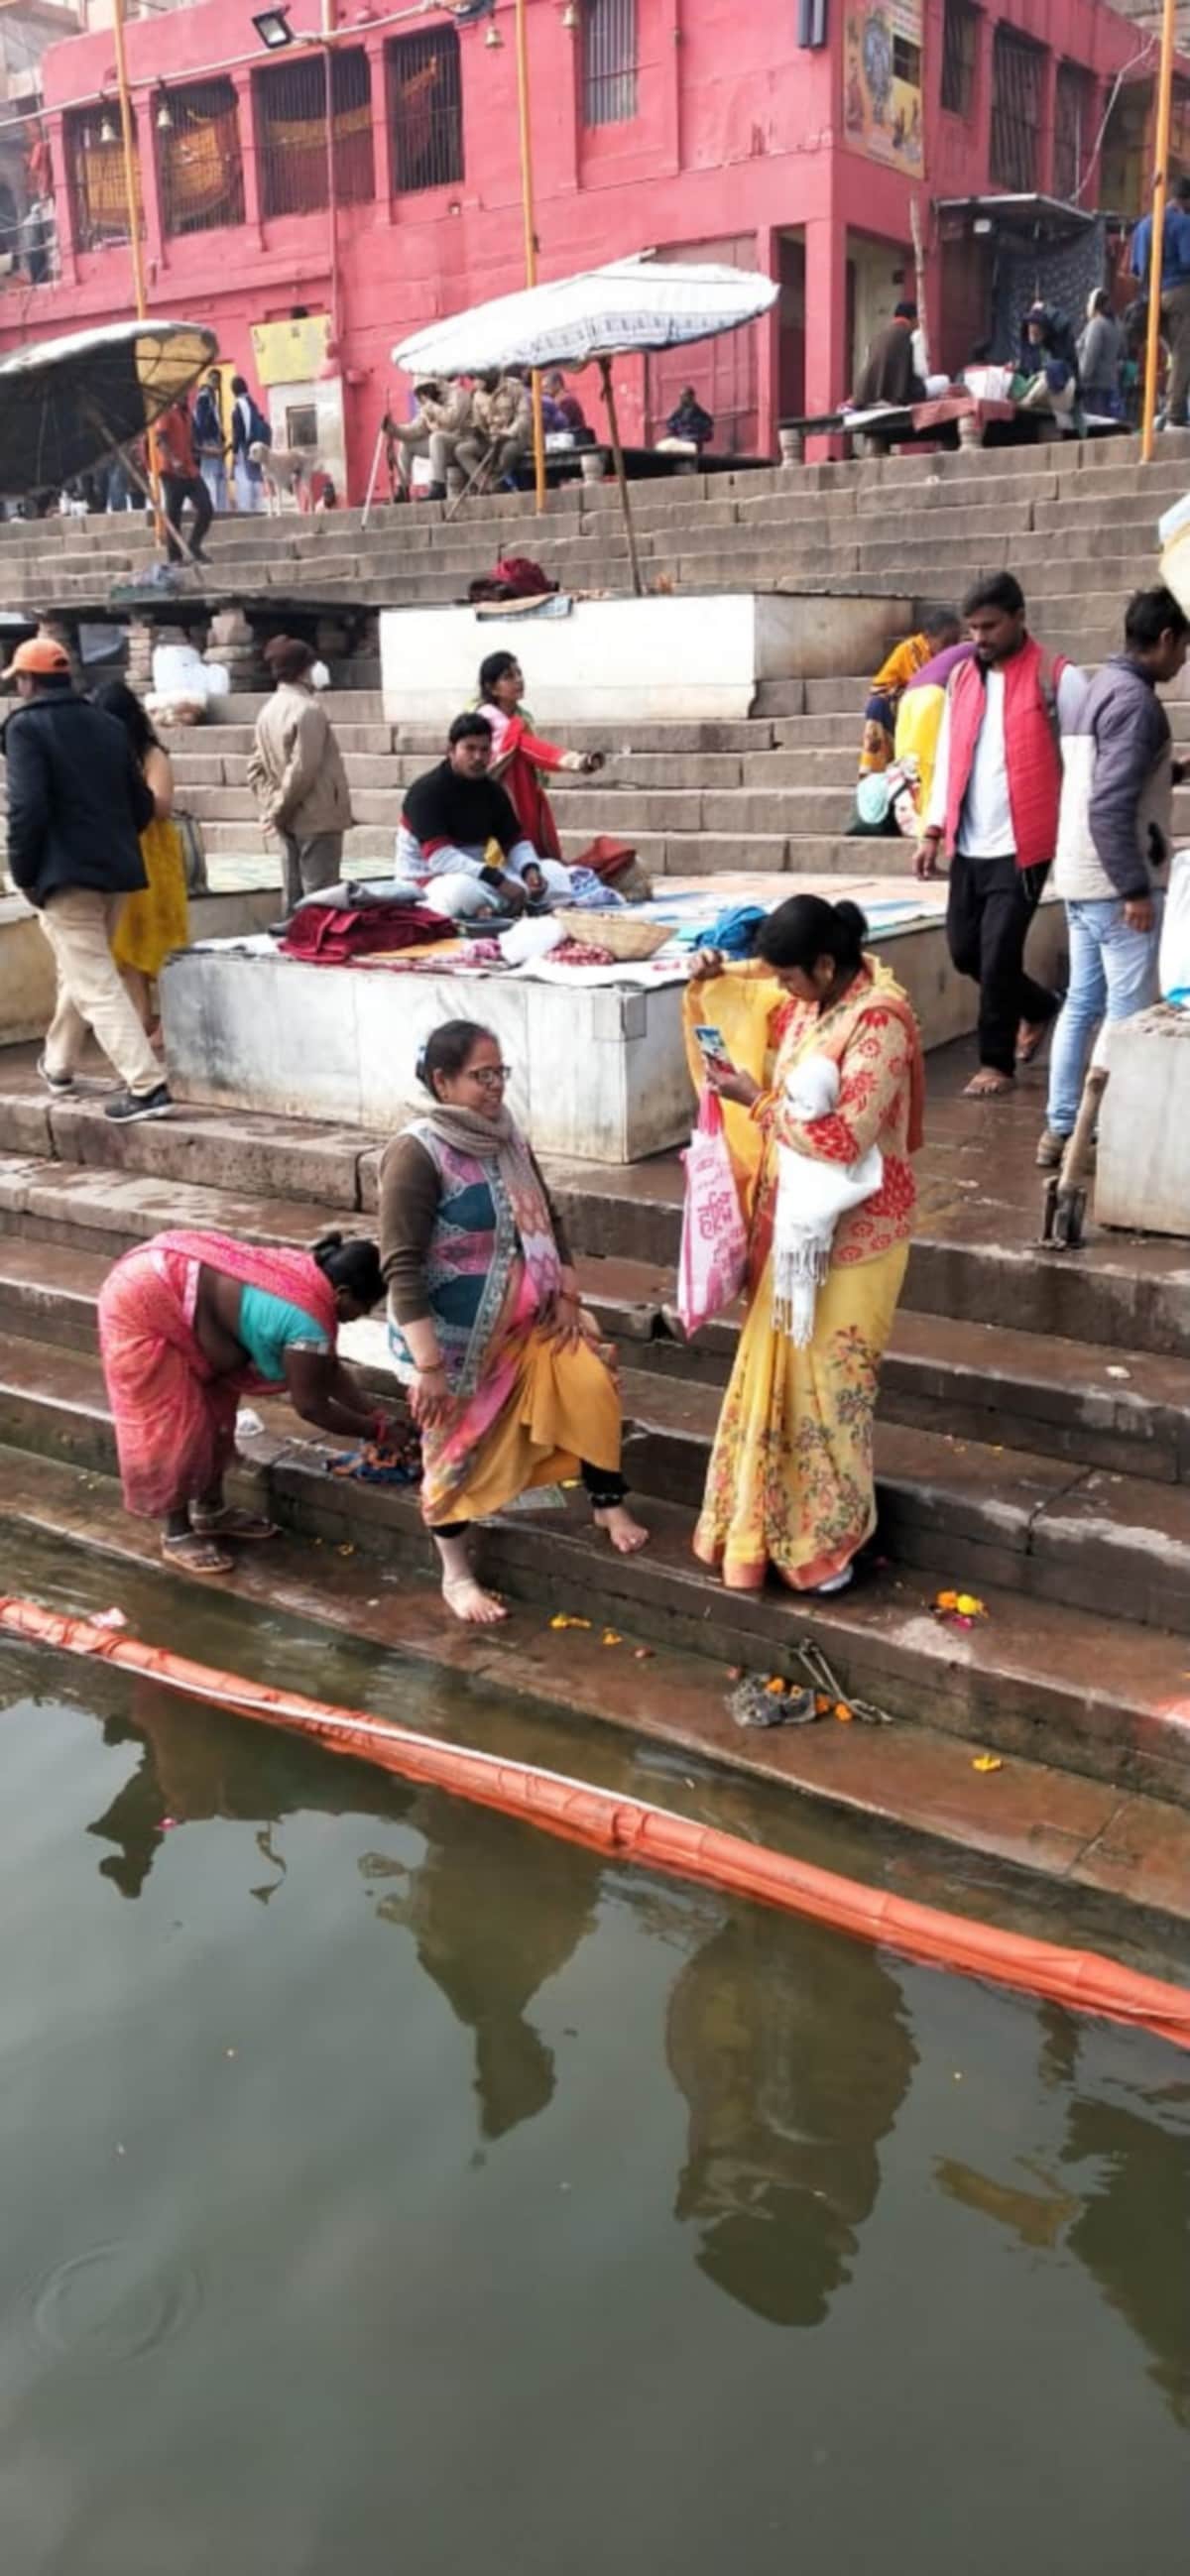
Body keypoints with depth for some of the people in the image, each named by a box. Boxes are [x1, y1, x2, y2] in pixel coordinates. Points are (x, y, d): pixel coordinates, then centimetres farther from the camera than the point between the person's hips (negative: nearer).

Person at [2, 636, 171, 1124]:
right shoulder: (108, 724, 12)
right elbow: (142, 803, 12)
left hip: (66, 874, -7)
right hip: (114, 870, 7)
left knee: (94, 982, -7)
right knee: (81, 970, 23)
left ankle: (146, 1086, -16)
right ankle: (58, 1066, 39)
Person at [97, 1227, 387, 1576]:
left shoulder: (309, 1275, 5)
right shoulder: (309, 1320, -24)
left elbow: (328, 1369, 15)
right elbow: (311, 1405, -14)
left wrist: (373, 1413, 13)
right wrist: (377, 1430, -4)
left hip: (169, 1277, 10)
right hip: (143, 1304, -10)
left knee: (215, 1406, 16)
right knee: (173, 1425, -1)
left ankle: (211, 1510, 30)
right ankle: (178, 1535, 13)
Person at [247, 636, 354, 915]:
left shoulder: (268, 710, 11)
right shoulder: (308, 709, -15)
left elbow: (256, 768, 12)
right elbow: (303, 769, -20)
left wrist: (271, 805, 6)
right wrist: (279, 810, -10)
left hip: (290, 821, 9)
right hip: (317, 818, -8)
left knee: (295, 897, 12)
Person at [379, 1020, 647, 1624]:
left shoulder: (507, 1139, 1)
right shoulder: (416, 1155, -22)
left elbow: (546, 1219, 14)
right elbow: (401, 1268, -24)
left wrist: (567, 1296, 4)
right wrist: (427, 1364, -26)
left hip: (524, 1322, 6)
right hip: (454, 1339, -6)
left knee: (593, 1386, -1)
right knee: (454, 1450, 7)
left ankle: (607, 1504, 21)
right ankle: (455, 1576, 24)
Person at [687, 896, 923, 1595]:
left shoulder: (879, 1022, -23)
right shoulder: (811, 998, 1)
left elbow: (844, 1138, -28)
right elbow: (754, 1007, 23)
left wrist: (756, 1099, -21)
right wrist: (715, 977, 2)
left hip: (849, 1234, -8)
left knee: (825, 1376, 2)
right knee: (777, 1366, 16)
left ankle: (829, 1539, 19)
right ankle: (773, 1518, 32)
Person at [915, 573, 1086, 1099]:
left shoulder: (1058, 680, -6)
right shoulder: (961, 678, 10)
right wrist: (934, 830, 8)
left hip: (1021, 845, -6)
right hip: (968, 846, 6)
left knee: (997, 956, -5)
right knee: (964, 950, 11)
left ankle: (996, 1061, 12)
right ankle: (1039, 1006, 36)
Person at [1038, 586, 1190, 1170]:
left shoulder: (1100, 686, 13)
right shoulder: (1136, 699, -16)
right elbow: (1110, 807, -24)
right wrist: (1135, 889, -23)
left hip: (1080, 875, 9)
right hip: (1114, 880, -9)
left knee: (1083, 1001, 13)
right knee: (1130, 1011, -2)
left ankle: (1060, 1129, 17)